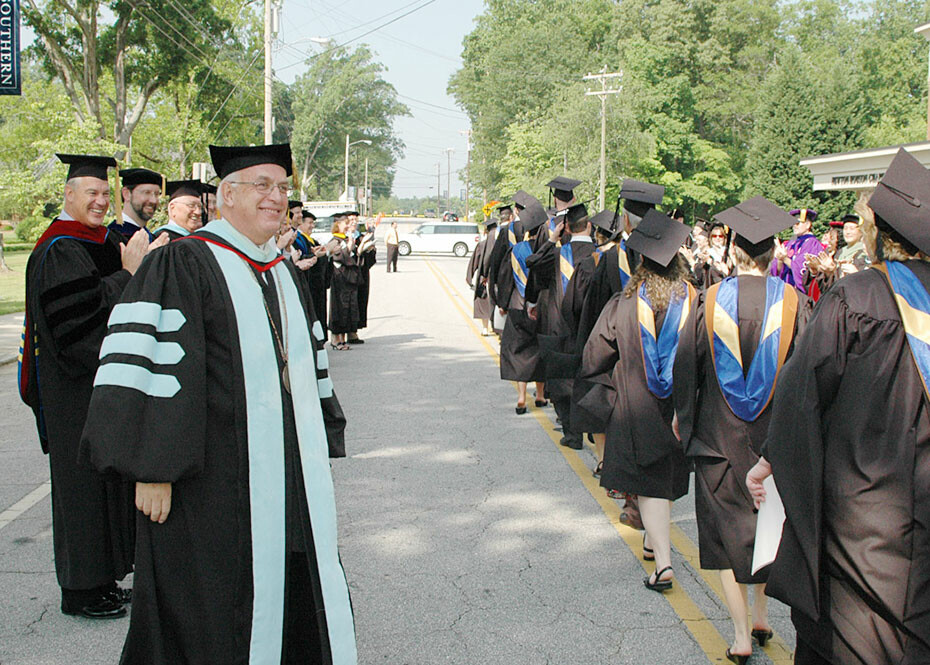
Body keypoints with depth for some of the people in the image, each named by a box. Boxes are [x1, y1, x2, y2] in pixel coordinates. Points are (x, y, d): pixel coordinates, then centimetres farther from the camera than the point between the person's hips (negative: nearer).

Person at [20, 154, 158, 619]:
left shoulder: (100, 242, 13)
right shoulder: (59, 251, -15)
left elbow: (121, 307, 18)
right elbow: (78, 317, -25)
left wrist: (137, 267, 2)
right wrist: (127, 274, -22)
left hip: (103, 378, 9)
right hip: (75, 387, -9)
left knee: (103, 474, 13)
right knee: (81, 479, -2)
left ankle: (98, 579, 24)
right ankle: (79, 590, 8)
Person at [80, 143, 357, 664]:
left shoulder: (286, 274, 15)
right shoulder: (182, 265, -9)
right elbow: (154, 363, -16)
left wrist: (321, 450, 17)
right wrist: (152, 469, -20)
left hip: (292, 481, 7)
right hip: (214, 481, -7)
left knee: (302, 609, 13)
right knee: (213, 622, 4)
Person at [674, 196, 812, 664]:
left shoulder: (710, 302, -10)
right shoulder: (794, 303, -9)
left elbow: (685, 365, -3)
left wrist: (682, 416, 12)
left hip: (720, 432, -1)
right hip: (776, 432, 1)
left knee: (727, 525, 8)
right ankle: (761, 614, 34)